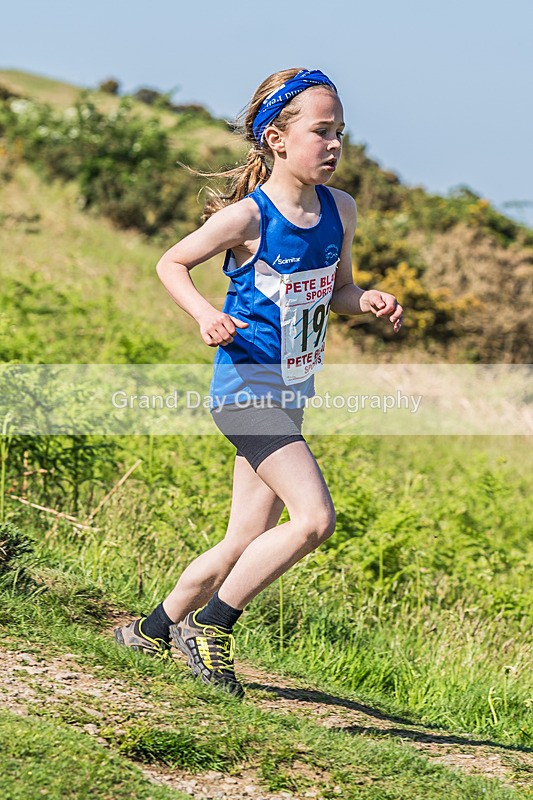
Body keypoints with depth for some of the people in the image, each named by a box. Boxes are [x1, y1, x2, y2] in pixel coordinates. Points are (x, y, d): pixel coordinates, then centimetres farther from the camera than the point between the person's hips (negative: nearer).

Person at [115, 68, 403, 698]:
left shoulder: (340, 210, 3)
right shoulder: (246, 217, -15)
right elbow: (171, 264, -2)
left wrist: (369, 302, -3)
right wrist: (205, 315, -19)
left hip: (290, 395, 7)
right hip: (246, 386, -7)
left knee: (246, 544, 10)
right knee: (314, 516, -20)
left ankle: (152, 631, 28)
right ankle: (210, 628, -6)